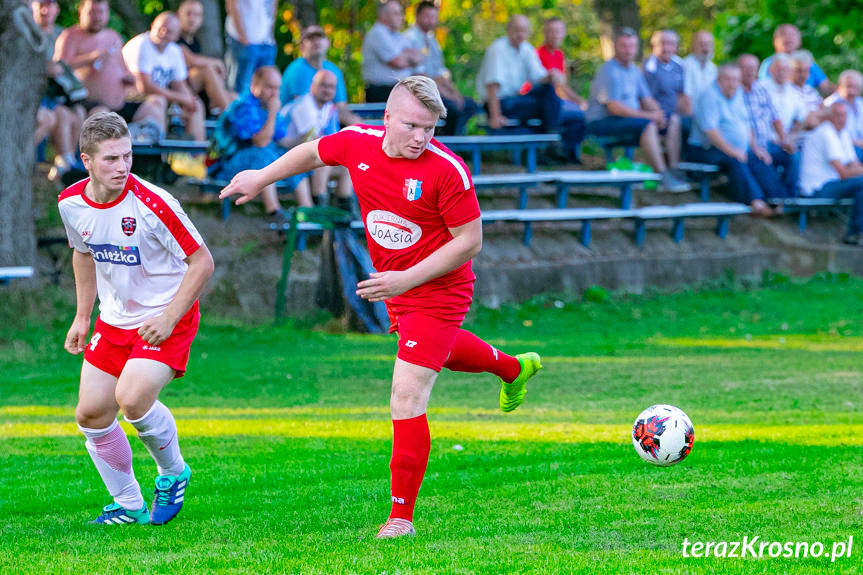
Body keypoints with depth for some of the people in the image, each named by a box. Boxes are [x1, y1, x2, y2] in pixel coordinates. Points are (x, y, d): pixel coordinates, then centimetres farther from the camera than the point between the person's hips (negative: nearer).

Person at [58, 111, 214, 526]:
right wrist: (82, 316, 15)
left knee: (132, 399, -25)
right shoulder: (72, 203, -7)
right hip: (114, 318, 6)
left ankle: (173, 474, 4)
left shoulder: (153, 204, -25)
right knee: (90, 413, 2)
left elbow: (202, 261, -17)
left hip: (165, 317, -6)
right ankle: (129, 506, 21)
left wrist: (169, 318, -21)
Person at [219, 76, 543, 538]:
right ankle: (513, 368, 67)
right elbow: (313, 152, 12)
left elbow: (469, 241, -21)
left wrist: (406, 279, -25)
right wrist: (261, 177, 18)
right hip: (395, 289, 7)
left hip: (438, 293, -7)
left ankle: (401, 516, -4)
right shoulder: (358, 143, -11)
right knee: (442, 351, 34)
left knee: (406, 399, -14)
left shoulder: (447, 170, -27)